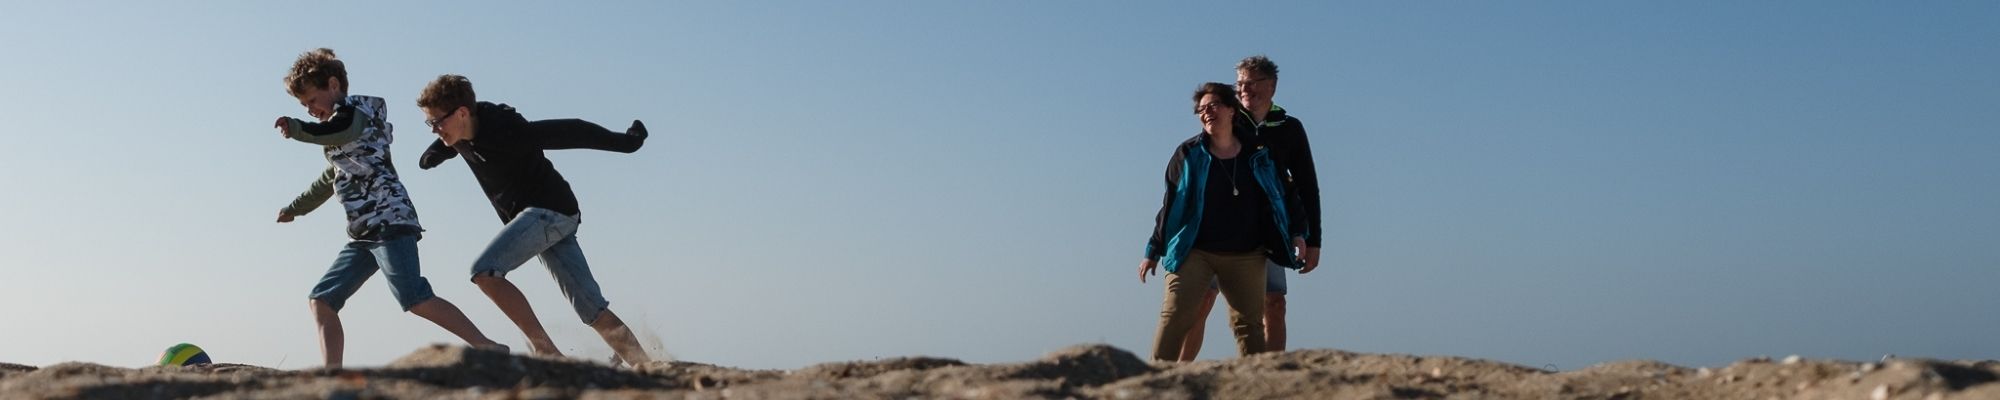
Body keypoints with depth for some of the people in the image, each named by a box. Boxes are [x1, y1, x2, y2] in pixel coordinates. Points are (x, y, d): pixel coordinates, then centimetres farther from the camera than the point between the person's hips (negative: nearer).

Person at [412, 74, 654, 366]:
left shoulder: (506, 130, -23)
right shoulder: (463, 133, 2)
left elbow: (570, 132, -17)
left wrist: (626, 142, -11)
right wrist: (436, 151, 6)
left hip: (550, 210, -8)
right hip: (535, 217, 8)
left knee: (484, 271, -22)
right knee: (593, 310, 2)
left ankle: (545, 351, -20)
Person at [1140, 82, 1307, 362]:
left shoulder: (1258, 154, 5)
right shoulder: (1188, 154, 2)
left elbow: (1282, 194, 14)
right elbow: (1170, 205, 5)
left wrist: (1297, 232, 3)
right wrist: (1153, 251, 6)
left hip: (1245, 256, 2)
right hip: (1193, 252, -2)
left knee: (1250, 322, 4)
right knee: (1175, 315, -14)